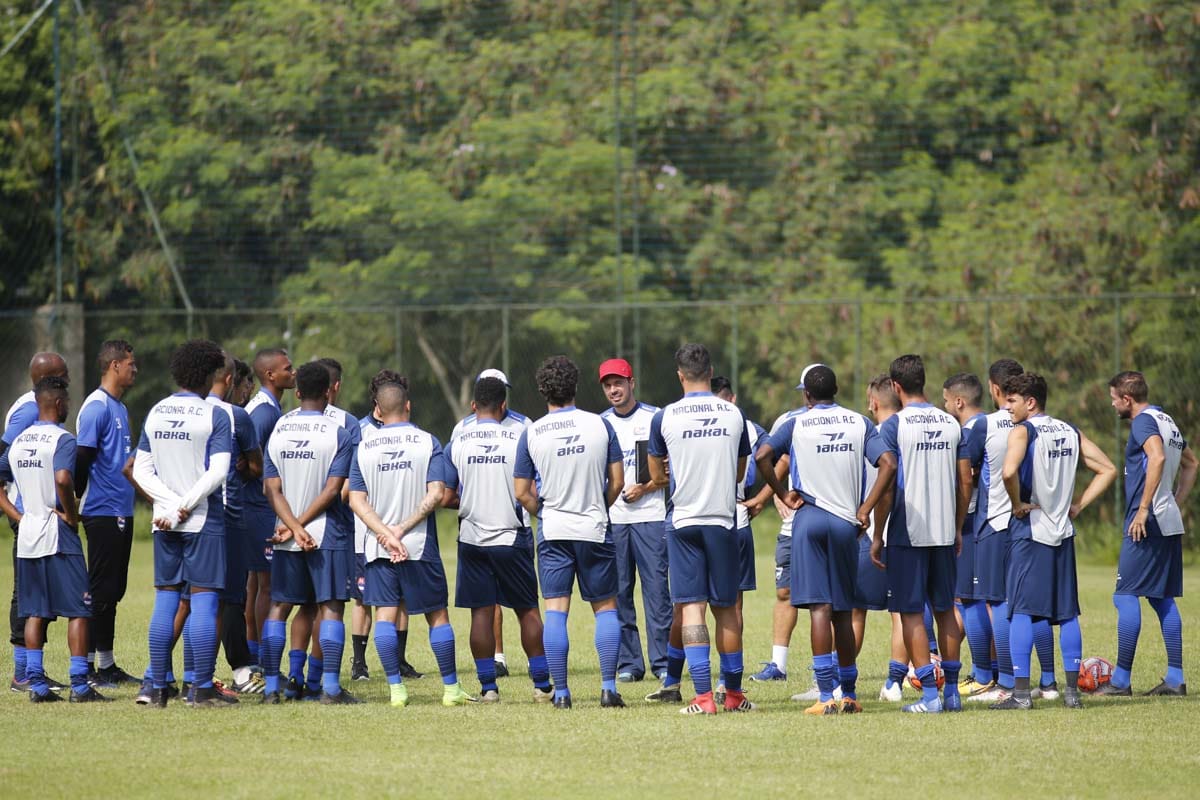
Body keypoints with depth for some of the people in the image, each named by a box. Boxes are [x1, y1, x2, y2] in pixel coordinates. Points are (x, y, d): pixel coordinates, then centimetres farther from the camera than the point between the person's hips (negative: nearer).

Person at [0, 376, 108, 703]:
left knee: (34, 612, 10)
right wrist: (71, 515, -15)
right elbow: (63, 479, -29)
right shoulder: (62, 440, -12)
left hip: (26, 535, 7)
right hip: (58, 535, -7)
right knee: (78, 609, -1)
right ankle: (79, 684, -5)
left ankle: (36, 683, 7)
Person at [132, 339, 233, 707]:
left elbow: (141, 470, 5)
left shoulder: (155, 414, 8)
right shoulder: (215, 416, -8)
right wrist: (186, 506, -11)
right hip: (204, 522, -5)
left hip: (165, 522, 5)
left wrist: (170, 502, -4)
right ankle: (202, 690, -4)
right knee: (204, 602, -2)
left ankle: (158, 689, 8)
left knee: (165, 602, 8)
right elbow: (217, 471, -16)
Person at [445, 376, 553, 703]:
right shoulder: (518, 441, -6)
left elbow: (445, 496, 0)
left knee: (481, 612, 5)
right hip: (511, 538, -1)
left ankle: (488, 686, 2)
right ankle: (542, 685, 7)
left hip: (472, 538, 1)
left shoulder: (457, 445, -2)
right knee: (528, 611, 7)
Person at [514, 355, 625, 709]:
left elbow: (522, 493, -1)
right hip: (595, 530, 0)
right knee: (605, 607, 10)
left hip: (553, 532, 0)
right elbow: (617, 481, 1)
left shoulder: (531, 434, -3)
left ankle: (561, 691, -2)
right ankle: (609, 687, 1)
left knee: (555, 611, 2)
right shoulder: (600, 425, -2)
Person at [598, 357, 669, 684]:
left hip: (650, 514, -3)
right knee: (618, 593, 2)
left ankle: (662, 662, -3)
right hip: (611, 518, 3)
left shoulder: (654, 418, 3)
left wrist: (645, 488, -13)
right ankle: (628, 663, 7)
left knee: (657, 589, -6)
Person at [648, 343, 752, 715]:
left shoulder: (665, 417, -4)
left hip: (684, 520, -2)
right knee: (726, 608, 10)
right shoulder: (733, 415, 1)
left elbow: (657, 476, 8)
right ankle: (734, 693, 16)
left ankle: (703, 695, -10)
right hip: (723, 518, 2)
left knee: (691, 607, -1)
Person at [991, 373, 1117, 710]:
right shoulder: (1070, 432, 10)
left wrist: (1017, 504, -12)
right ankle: (1072, 690, 11)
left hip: (1029, 530, -6)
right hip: (1063, 531, 6)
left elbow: (1010, 471, -28)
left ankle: (1020, 692, -10)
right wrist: (1078, 505, 9)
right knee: (1067, 612, 10)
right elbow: (1108, 470, 12)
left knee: (1021, 610, -5)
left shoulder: (1022, 431, -10)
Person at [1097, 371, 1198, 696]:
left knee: (1125, 596, -6)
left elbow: (1157, 457, -29)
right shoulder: (1167, 421, 18)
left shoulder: (1144, 421, -11)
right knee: (1162, 598, 12)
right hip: (1170, 524, 10)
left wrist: (1143, 508, -27)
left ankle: (1121, 680, -6)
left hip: (1147, 523, -10)